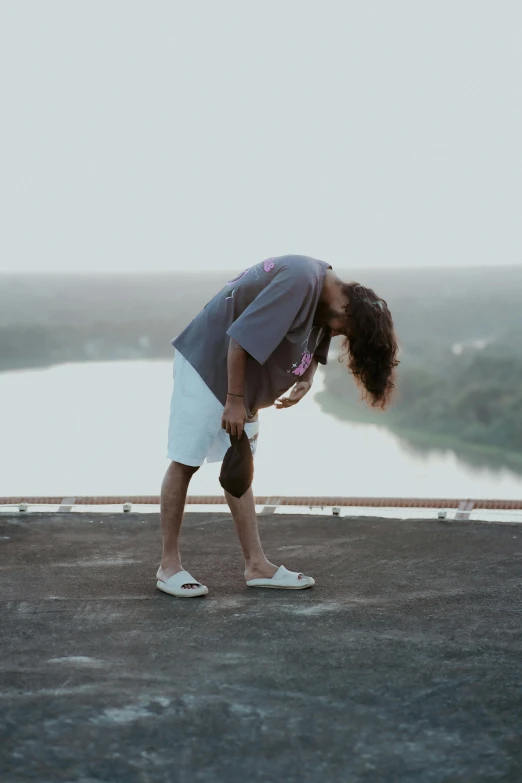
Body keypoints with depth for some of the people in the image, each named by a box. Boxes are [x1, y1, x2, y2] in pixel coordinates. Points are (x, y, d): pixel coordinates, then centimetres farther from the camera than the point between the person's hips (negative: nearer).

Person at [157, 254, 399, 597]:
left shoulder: (325, 293, 2)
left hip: (240, 372, 10)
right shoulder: (300, 281, -27)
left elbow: (311, 346, 14)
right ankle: (169, 565, 4)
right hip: (207, 360, -10)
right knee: (186, 462, -3)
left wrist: (306, 380, -8)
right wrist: (234, 400, -23)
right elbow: (241, 337, -28)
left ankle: (256, 564, 10)